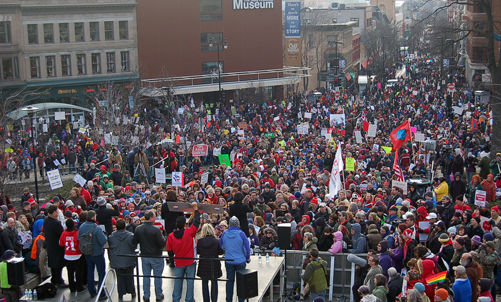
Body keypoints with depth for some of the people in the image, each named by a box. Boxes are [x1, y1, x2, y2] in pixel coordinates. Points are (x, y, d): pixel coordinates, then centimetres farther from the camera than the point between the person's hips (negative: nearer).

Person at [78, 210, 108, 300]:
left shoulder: (82, 227, -8)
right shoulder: (97, 229, -27)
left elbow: (79, 239, 1)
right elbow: (103, 241, -26)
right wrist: (104, 235, -7)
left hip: (87, 254, 6)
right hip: (97, 253, -6)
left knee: (90, 272, 19)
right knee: (101, 273, 6)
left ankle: (92, 292, 29)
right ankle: (101, 294, 8)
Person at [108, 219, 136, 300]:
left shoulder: (111, 236, -7)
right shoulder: (130, 235, -12)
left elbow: (109, 248, 2)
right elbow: (134, 247, -4)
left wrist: (111, 259, 14)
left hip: (117, 262, 1)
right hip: (128, 261, 0)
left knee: (120, 277, 11)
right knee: (129, 277, 15)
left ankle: (121, 294, 15)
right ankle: (132, 292, 24)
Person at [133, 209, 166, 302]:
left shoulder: (138, 229, -6)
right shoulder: (156, 230, -22)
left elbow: (133, 243, 1)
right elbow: (162, 244, -19)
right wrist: (163, 238, 0)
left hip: (144, 256, 4)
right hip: (156, 256, -4)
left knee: (146, 276, 14)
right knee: (157, 276, 11)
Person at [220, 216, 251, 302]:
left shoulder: (224, 234, -4)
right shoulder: (241, 234, -15)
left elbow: (221, 246, 12)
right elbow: (247, 247, -9)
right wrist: (248, 258, 6)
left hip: (228, 261, 3)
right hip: (240, 261, -3)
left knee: (229, 281, 11)